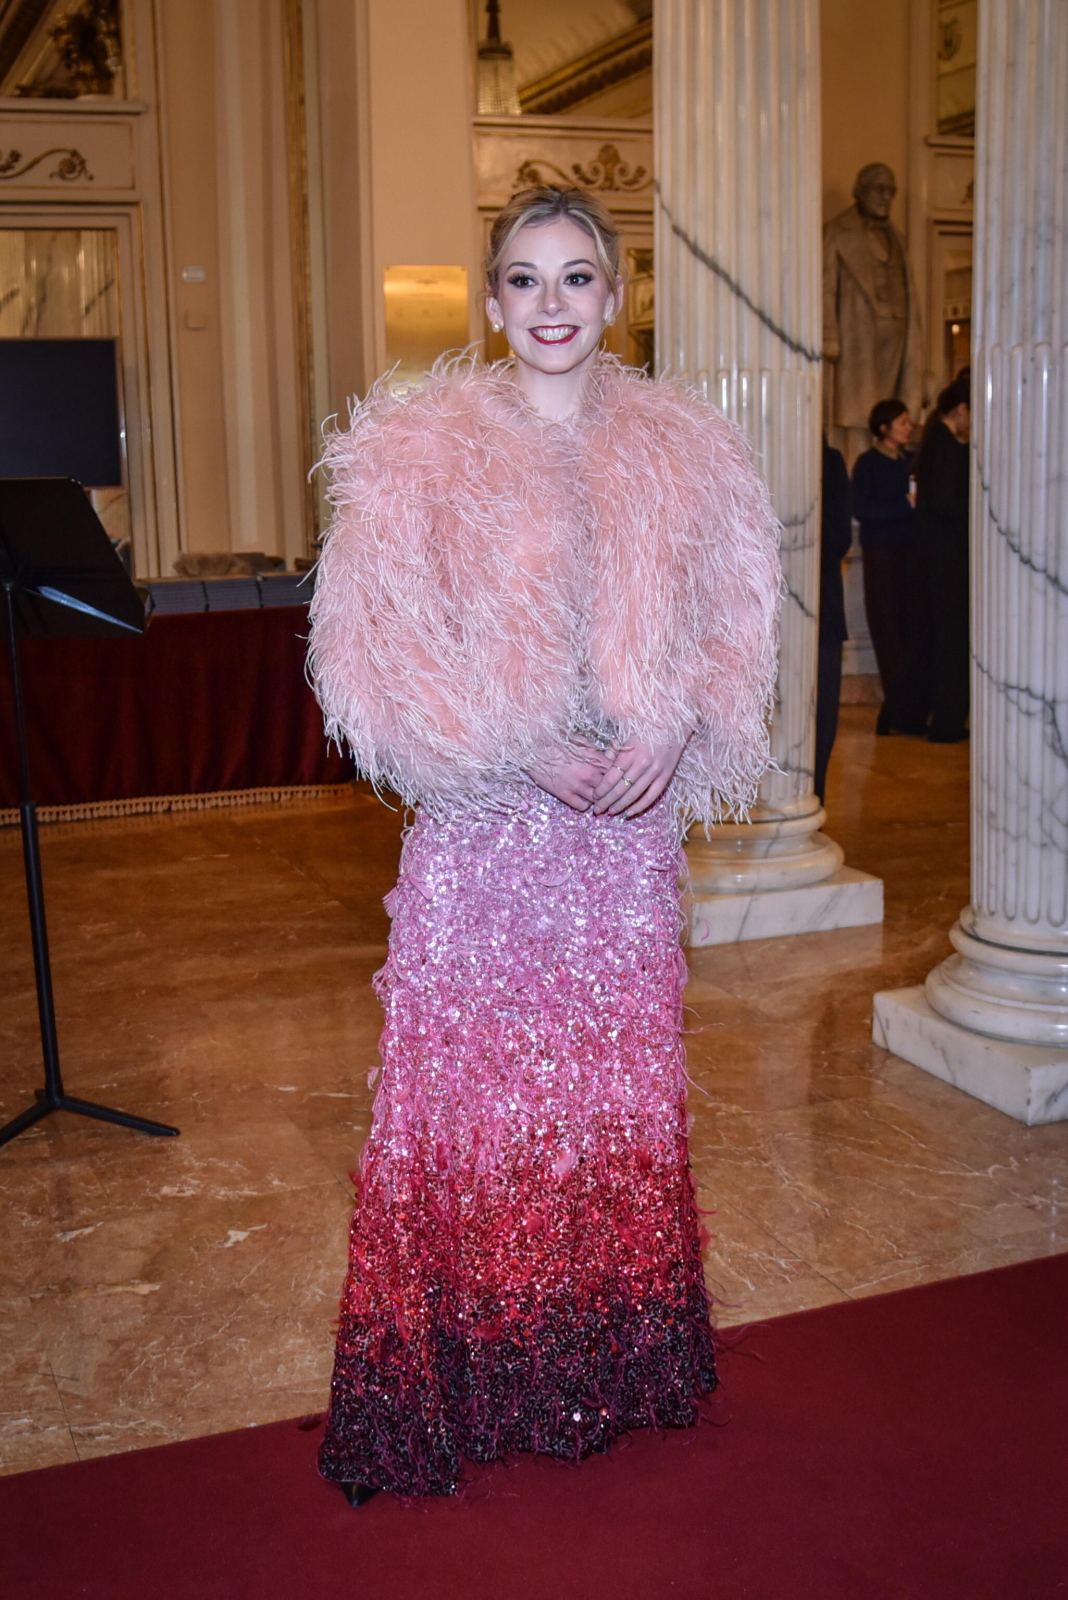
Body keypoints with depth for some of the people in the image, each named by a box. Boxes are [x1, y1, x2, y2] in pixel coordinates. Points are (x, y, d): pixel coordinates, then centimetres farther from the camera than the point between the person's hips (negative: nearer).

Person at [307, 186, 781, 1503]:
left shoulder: (684, 451, 7)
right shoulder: (420, 450, -3)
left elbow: (734, 621, 9)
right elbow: (374, 648, -9)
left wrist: (672, 730, -10)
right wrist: (522, 753, -16)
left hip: (630, 817, 3)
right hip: (482, 827, -3)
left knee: (622, 1081, 11)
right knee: (472, 1084, 2)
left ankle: (614, 1362, 29)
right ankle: (465, 1377, 19)